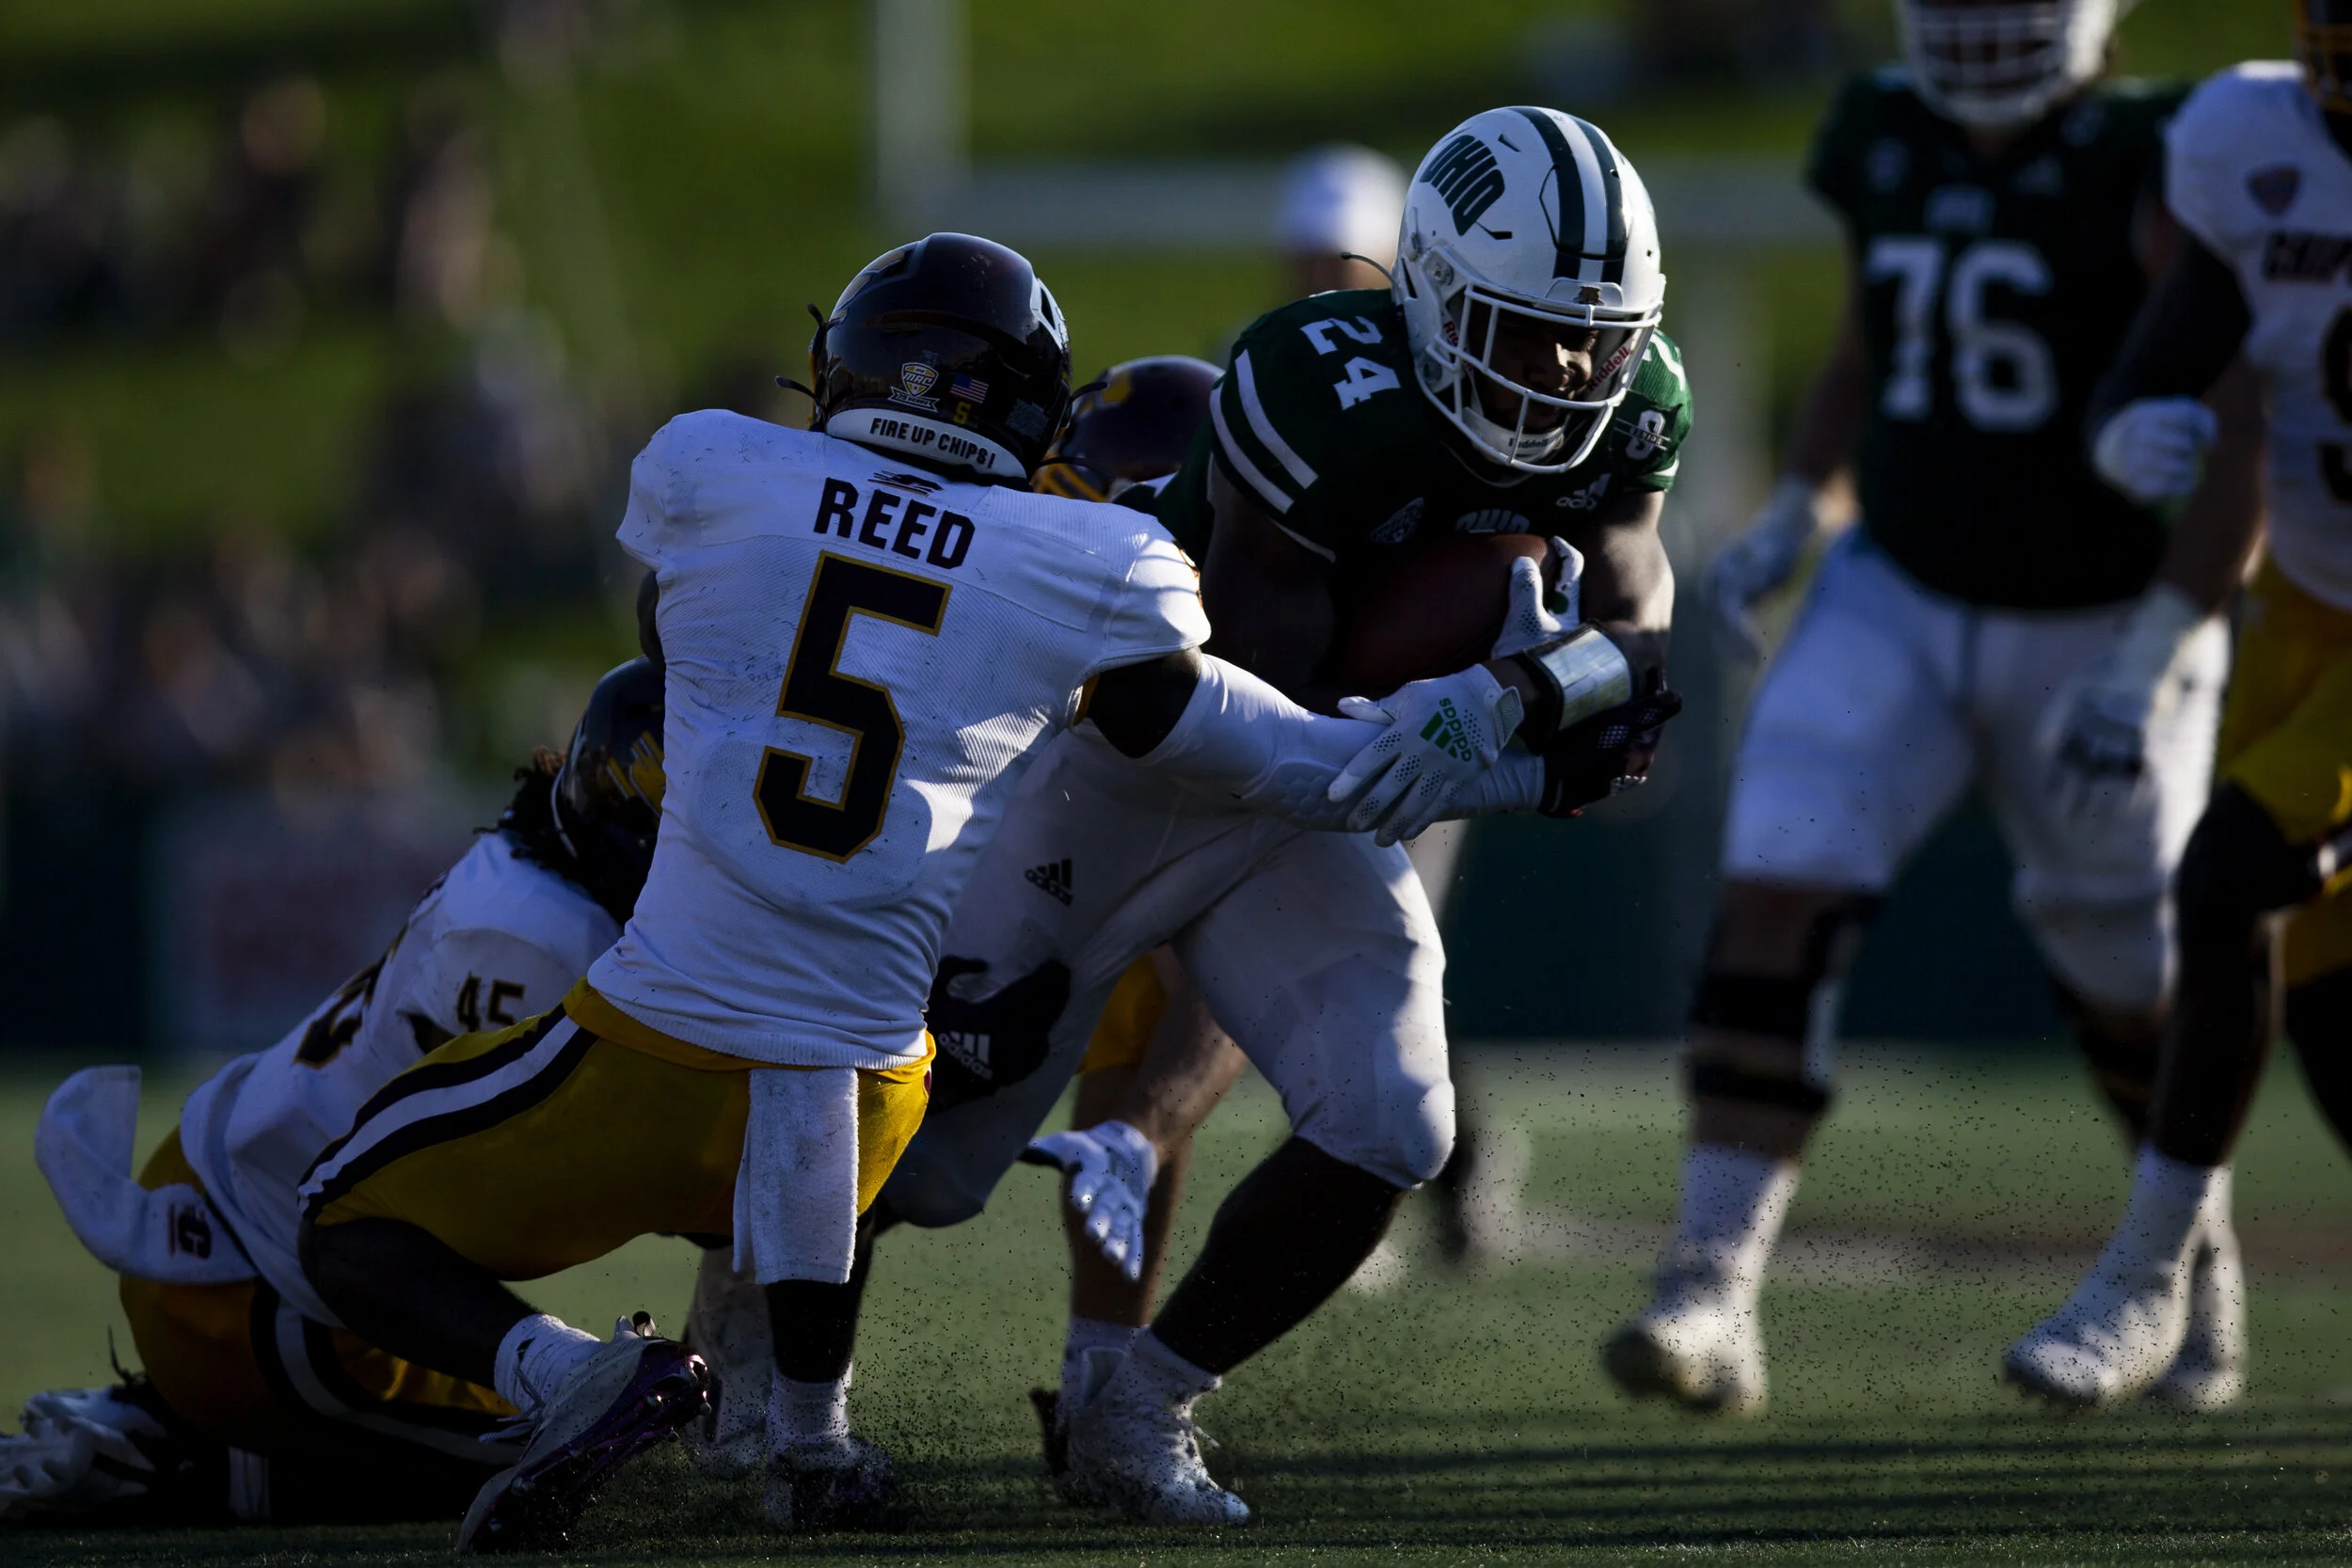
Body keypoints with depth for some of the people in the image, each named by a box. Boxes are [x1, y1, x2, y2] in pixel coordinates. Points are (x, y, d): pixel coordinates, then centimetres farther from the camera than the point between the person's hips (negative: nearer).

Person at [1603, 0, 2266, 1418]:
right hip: (1902, 601, 4)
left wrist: (2154, 663, -24)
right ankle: (1712, 1298, -19)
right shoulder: (1890, 147, 0)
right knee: (1778, 901, -17)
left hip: (2097, 624, -4)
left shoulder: (2157, 172, -18)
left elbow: (2237, 439, -19)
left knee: (2131, 988, 12)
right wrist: (1794, 511, 6)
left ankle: (2197, 1262, 42)